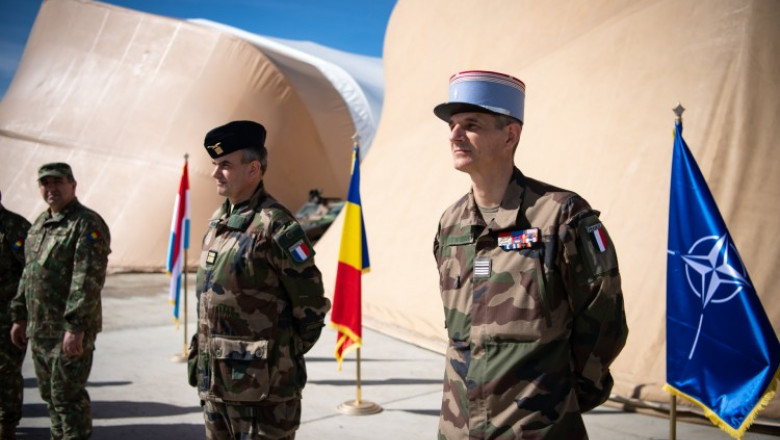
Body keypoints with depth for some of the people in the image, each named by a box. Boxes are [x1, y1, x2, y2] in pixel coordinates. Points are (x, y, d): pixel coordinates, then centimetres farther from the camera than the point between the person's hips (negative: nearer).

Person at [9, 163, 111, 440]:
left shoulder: (87, 224, -14)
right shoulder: (39, 224, 14)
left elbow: (88, 279, -21)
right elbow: (28, 273, 21)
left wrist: (75, 326, -25)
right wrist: (19, 317, 18)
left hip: (69, 332, -8)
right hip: (38, 330, 8)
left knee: (67, 398, -3)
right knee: (50, 395, 17)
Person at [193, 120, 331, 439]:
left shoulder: (274, 225, -17)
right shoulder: (217, 222, 10)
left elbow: (311, 302, -14)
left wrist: (286, 354, -3)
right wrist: (202, 356, 16)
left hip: (262, 383, -8)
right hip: (215, 379, 8)